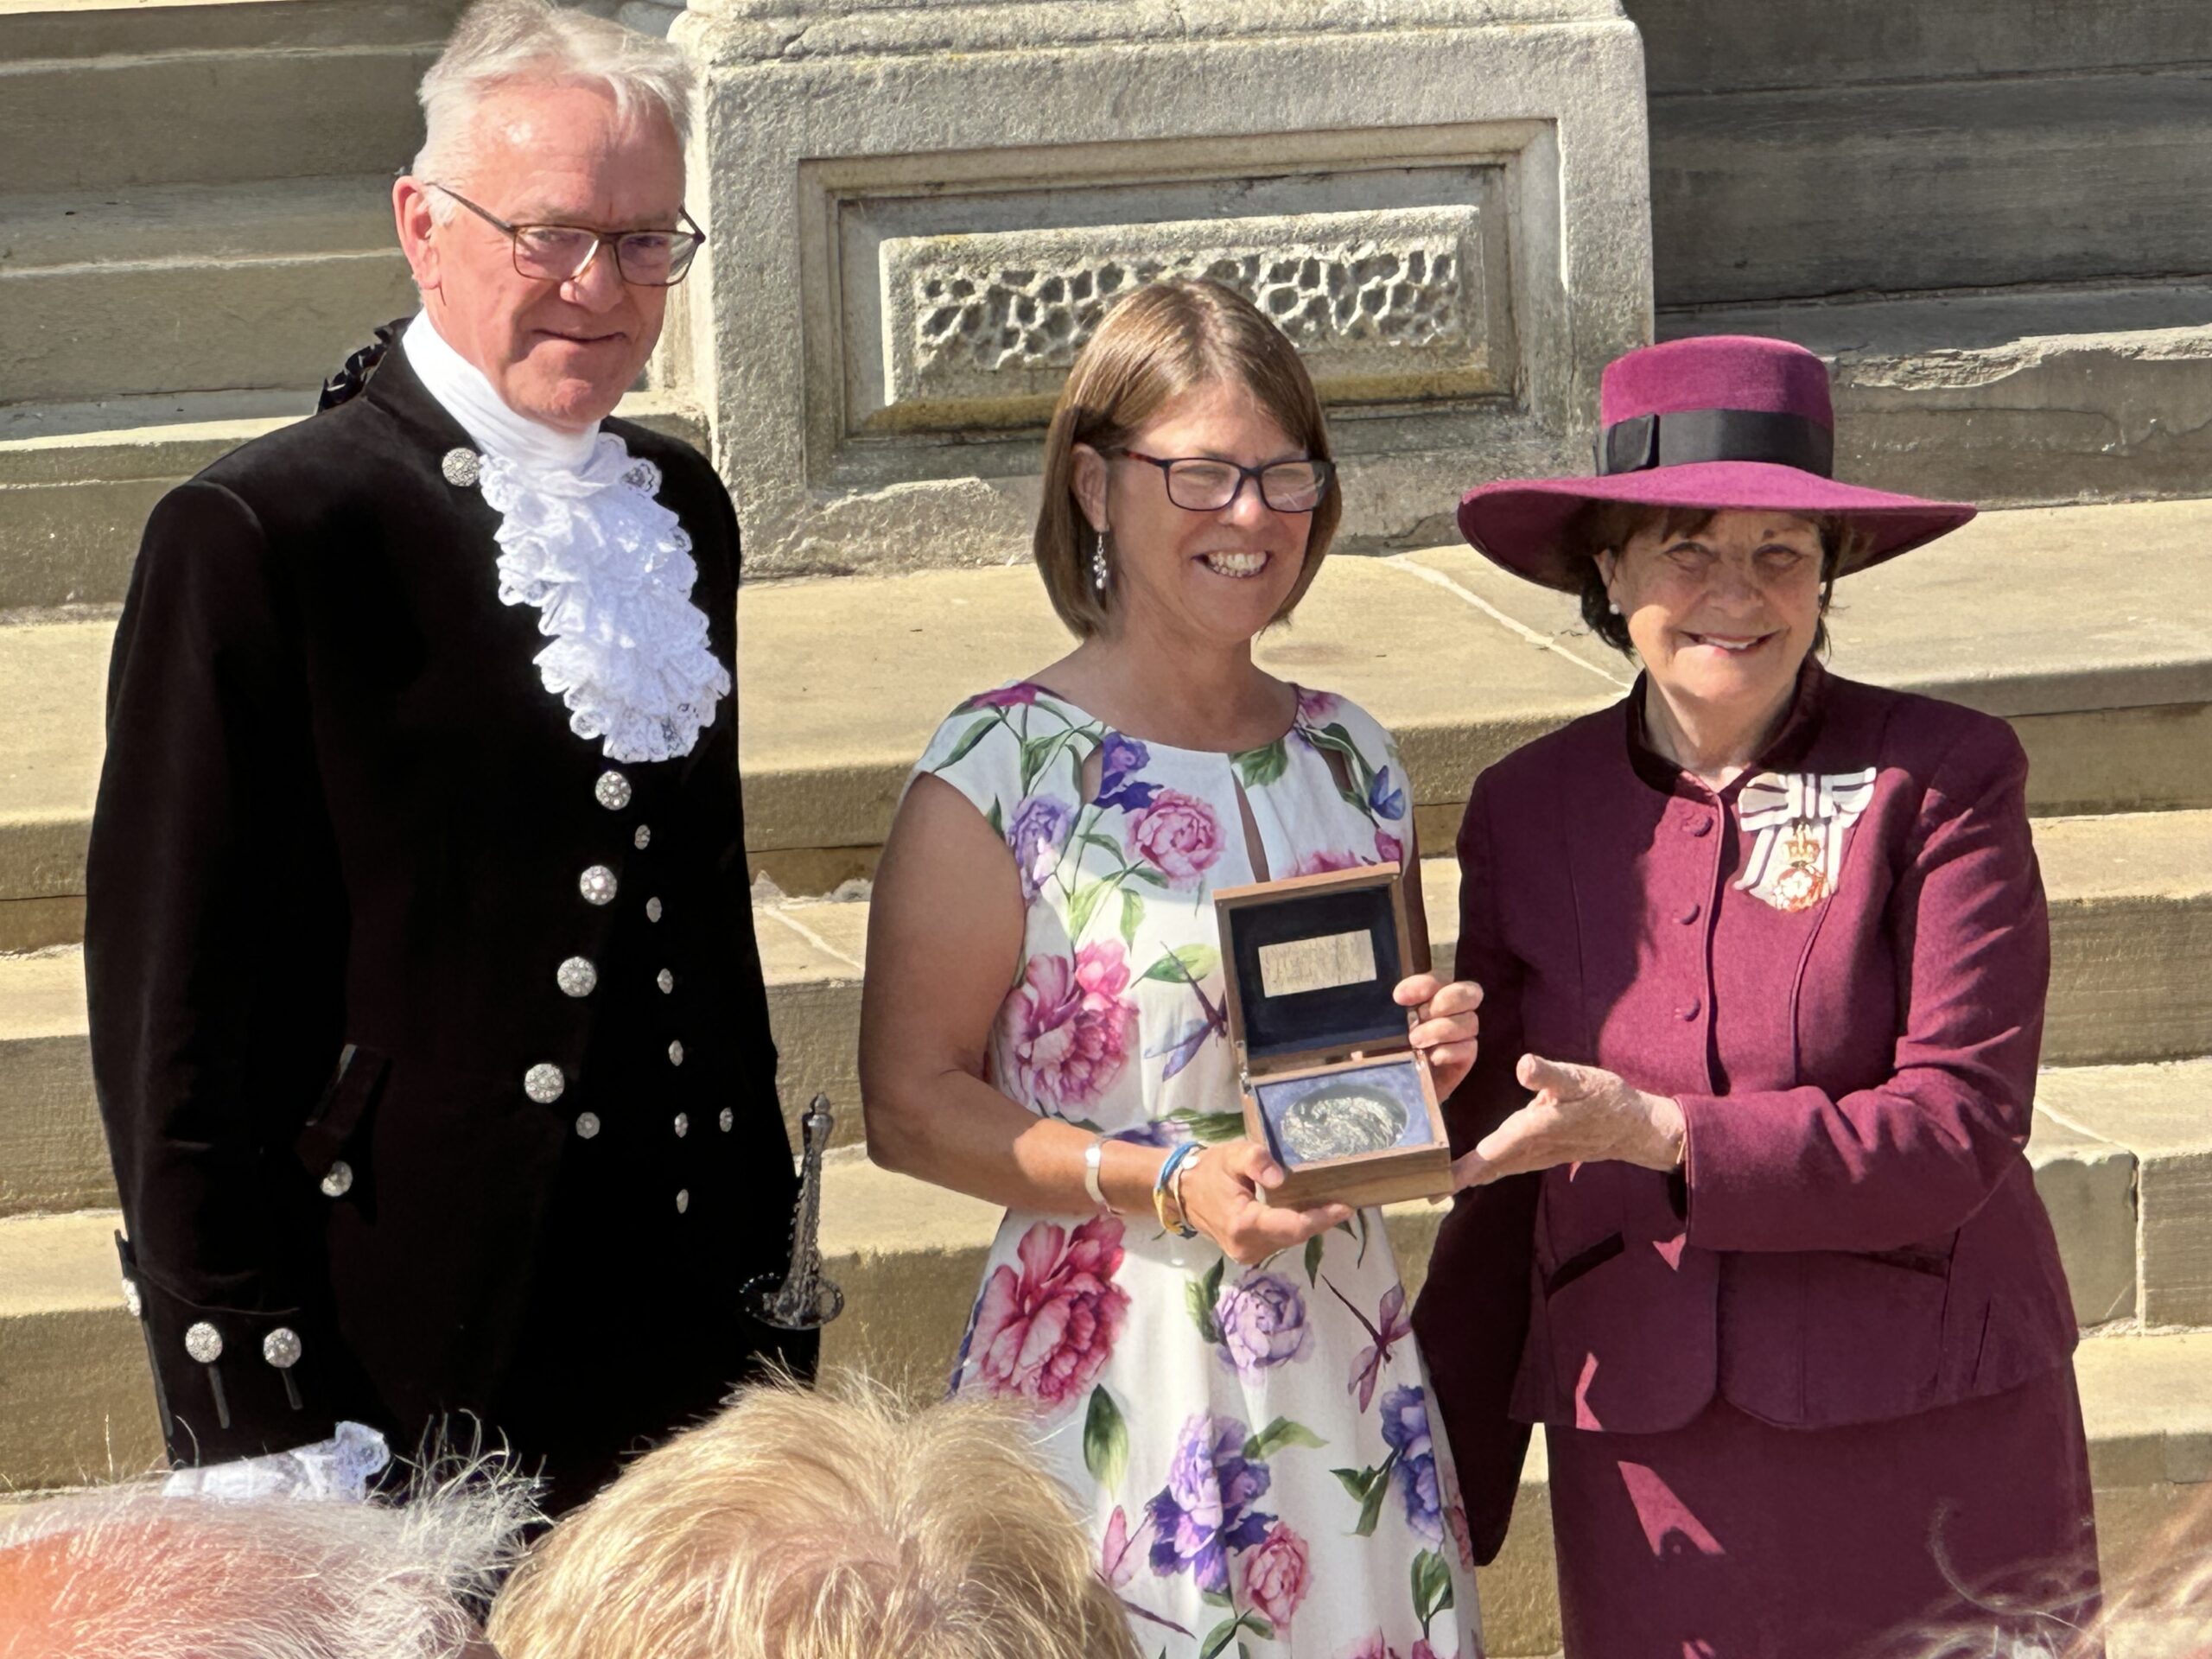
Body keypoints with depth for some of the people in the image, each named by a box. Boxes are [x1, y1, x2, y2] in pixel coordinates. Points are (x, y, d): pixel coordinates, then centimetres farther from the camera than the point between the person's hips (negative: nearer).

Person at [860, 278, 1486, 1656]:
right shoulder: (1002, 770, -9)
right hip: (1112, 1376, -5)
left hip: (1346, 1371, 5)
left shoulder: (1349, 759, 8)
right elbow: (909, 1105, -10)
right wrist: (1165, 1183, -19)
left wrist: (1429, 1061, -1)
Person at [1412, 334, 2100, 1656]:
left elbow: (1959, 1129, -12)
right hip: (1647, 1470, 2)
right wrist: (1443, 1465, 12)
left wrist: (1662, 1134, -20)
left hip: (1931, 1452, -2)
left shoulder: (1943, 777, -5)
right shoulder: (1527, 812, 5)